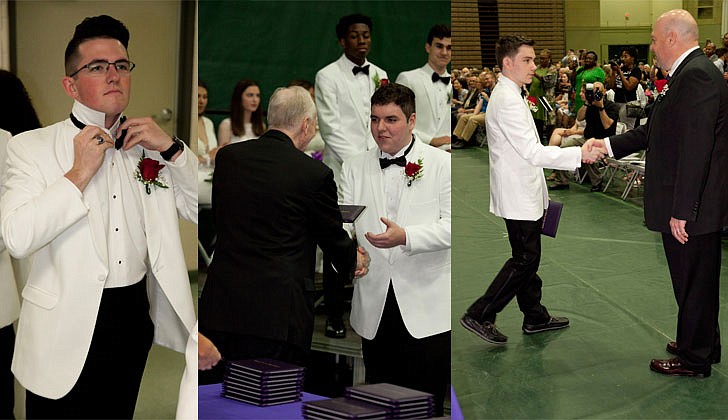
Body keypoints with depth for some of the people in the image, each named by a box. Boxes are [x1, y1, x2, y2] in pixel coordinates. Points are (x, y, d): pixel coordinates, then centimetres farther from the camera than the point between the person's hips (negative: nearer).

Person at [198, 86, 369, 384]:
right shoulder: (315, 173, -8)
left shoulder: (226, 156, 6)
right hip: (278, 313, -4)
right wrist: (354, 259, 30)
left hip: (220, 307, 5)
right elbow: (333, 237, 6)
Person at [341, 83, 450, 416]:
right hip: (373, 306, 4)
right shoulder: (354, 167, 12)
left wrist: (405, 237, -24)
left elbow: (451, 224, -8)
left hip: (426, 309, -3)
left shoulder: (441, 164, 1)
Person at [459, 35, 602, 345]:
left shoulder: (509, 96, 13)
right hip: (518, 197, -10)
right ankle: (480, 316, 2)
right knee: (524, 261, -4)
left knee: (527, 259, 16)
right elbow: (532, 152, -26)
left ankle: (535, 317, 26)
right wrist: (579, 154, -26)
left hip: (525, 194, 10)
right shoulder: (507, 101, -21)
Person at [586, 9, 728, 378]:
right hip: (695, 205, 10)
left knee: (693, 281, 4)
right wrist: (608, 145, 19)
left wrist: (682, 210, -25)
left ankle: (694, 359, 17)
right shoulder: (690, 74, 12)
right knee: (697, 279, 21)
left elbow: (695, 148, -26)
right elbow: (654, 132, 19)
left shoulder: (696, 76, -21)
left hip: (691, 208, -10)